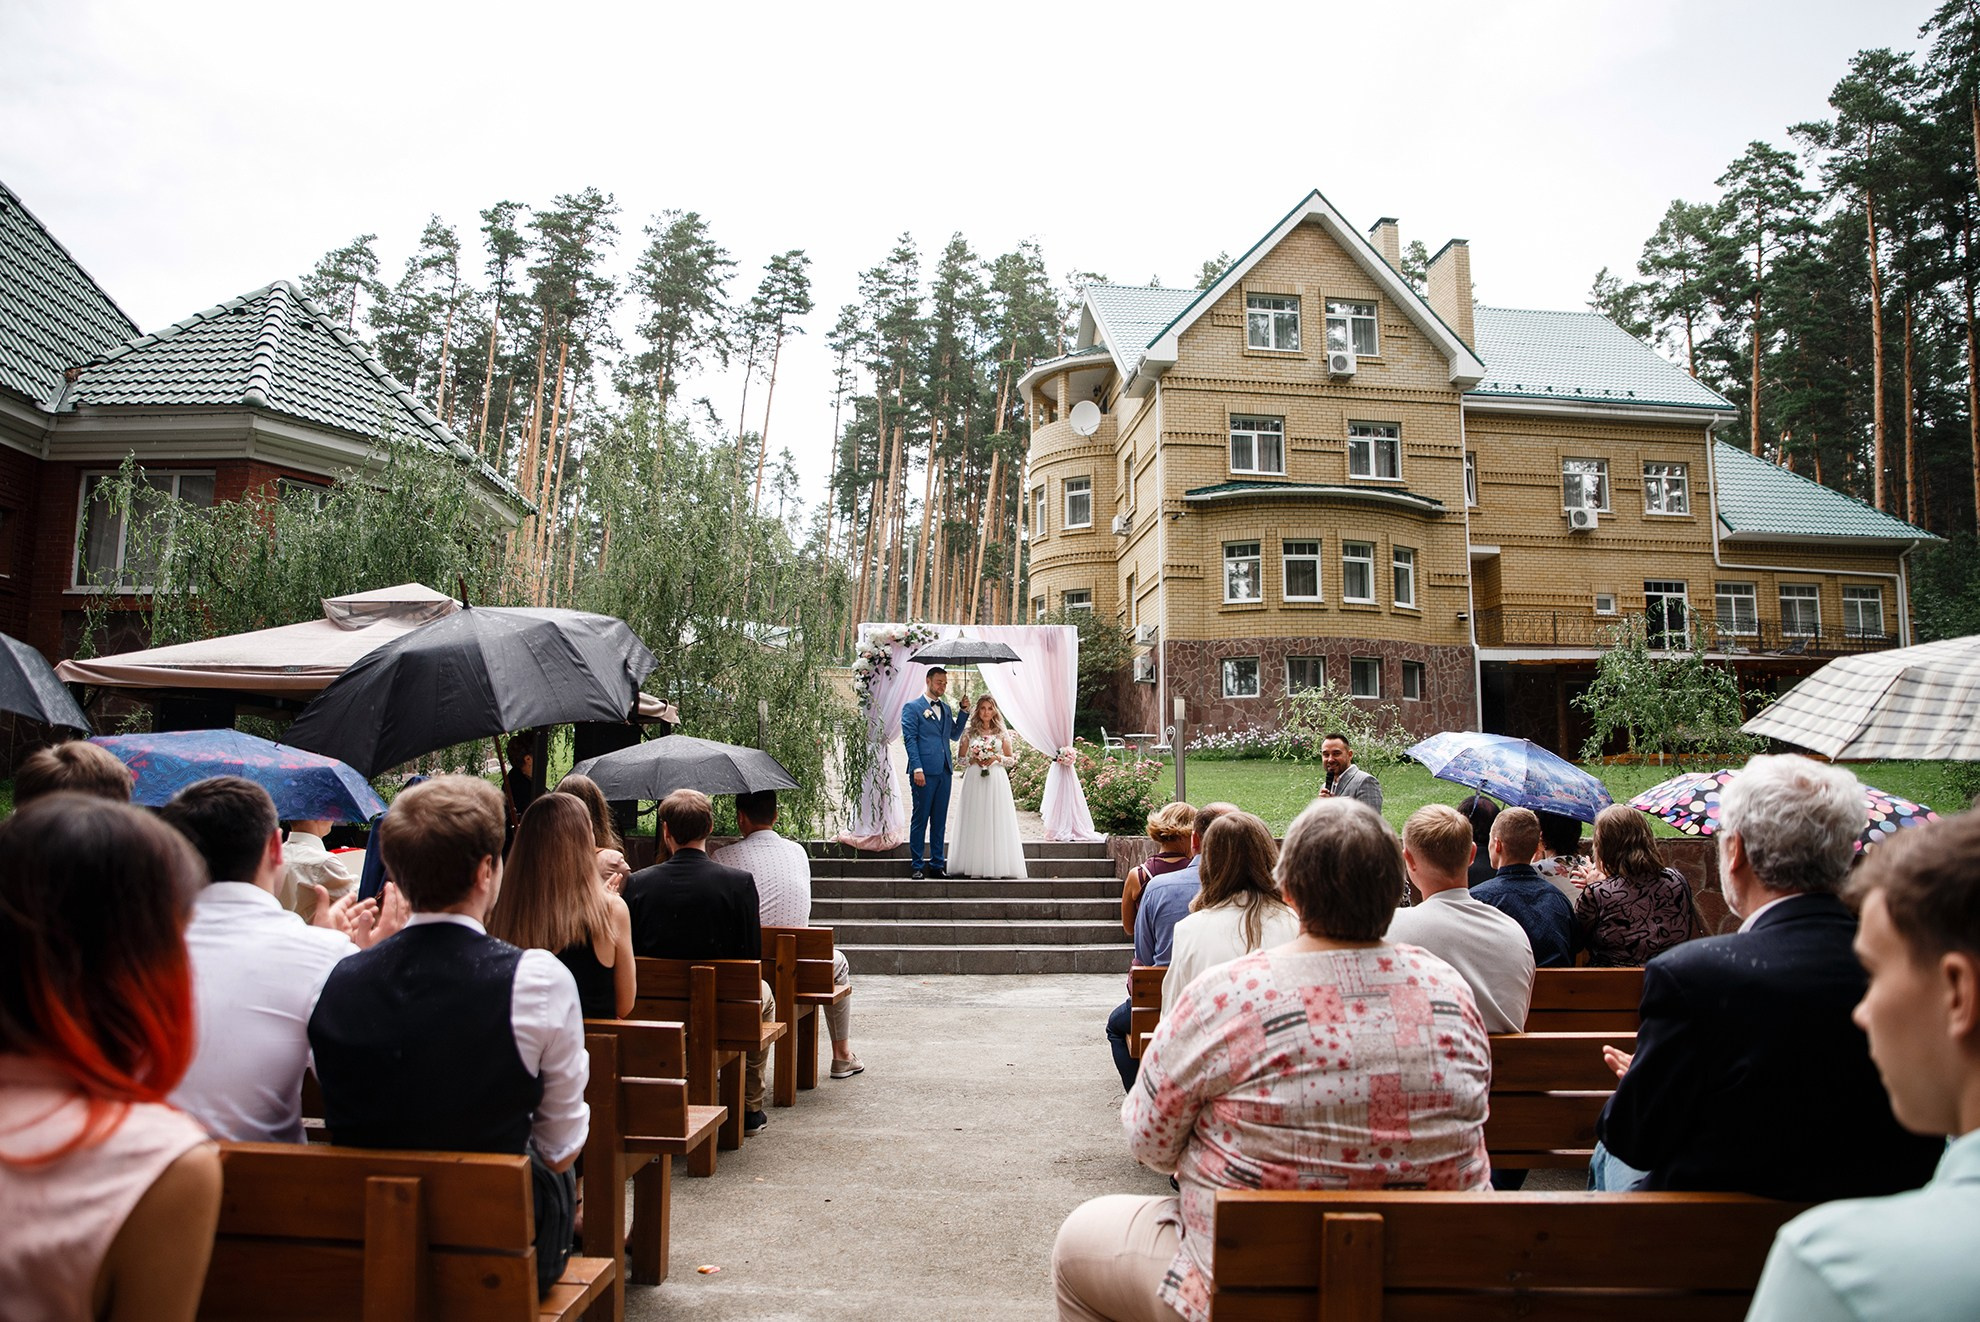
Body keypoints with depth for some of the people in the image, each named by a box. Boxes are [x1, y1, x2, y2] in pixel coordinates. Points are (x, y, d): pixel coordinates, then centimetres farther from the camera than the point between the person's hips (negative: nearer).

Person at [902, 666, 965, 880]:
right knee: (920, 818, -1)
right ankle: (917, 866, 6)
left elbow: (954, 735, 18)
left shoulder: (946, 708, 19)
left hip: (944, 772, 6)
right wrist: (917, 768, -15)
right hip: (925, 772, -6)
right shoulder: (912, 707, -1)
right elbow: (909, 739, -7)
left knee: (940, 820, 9)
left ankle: (937, 864, 16)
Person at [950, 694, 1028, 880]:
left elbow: (1012, 759, 9)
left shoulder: (1002, 733, 8)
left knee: (996, 821, -3)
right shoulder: (969, 731, 7)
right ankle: (975, 866, 0)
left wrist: (997, 758, -8)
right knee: (975, 821, -3)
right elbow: (961, 758, 8)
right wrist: (973, 759, -10)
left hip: (996, 781, 0)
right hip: (974, 781, 0)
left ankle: (997, 866, 0)